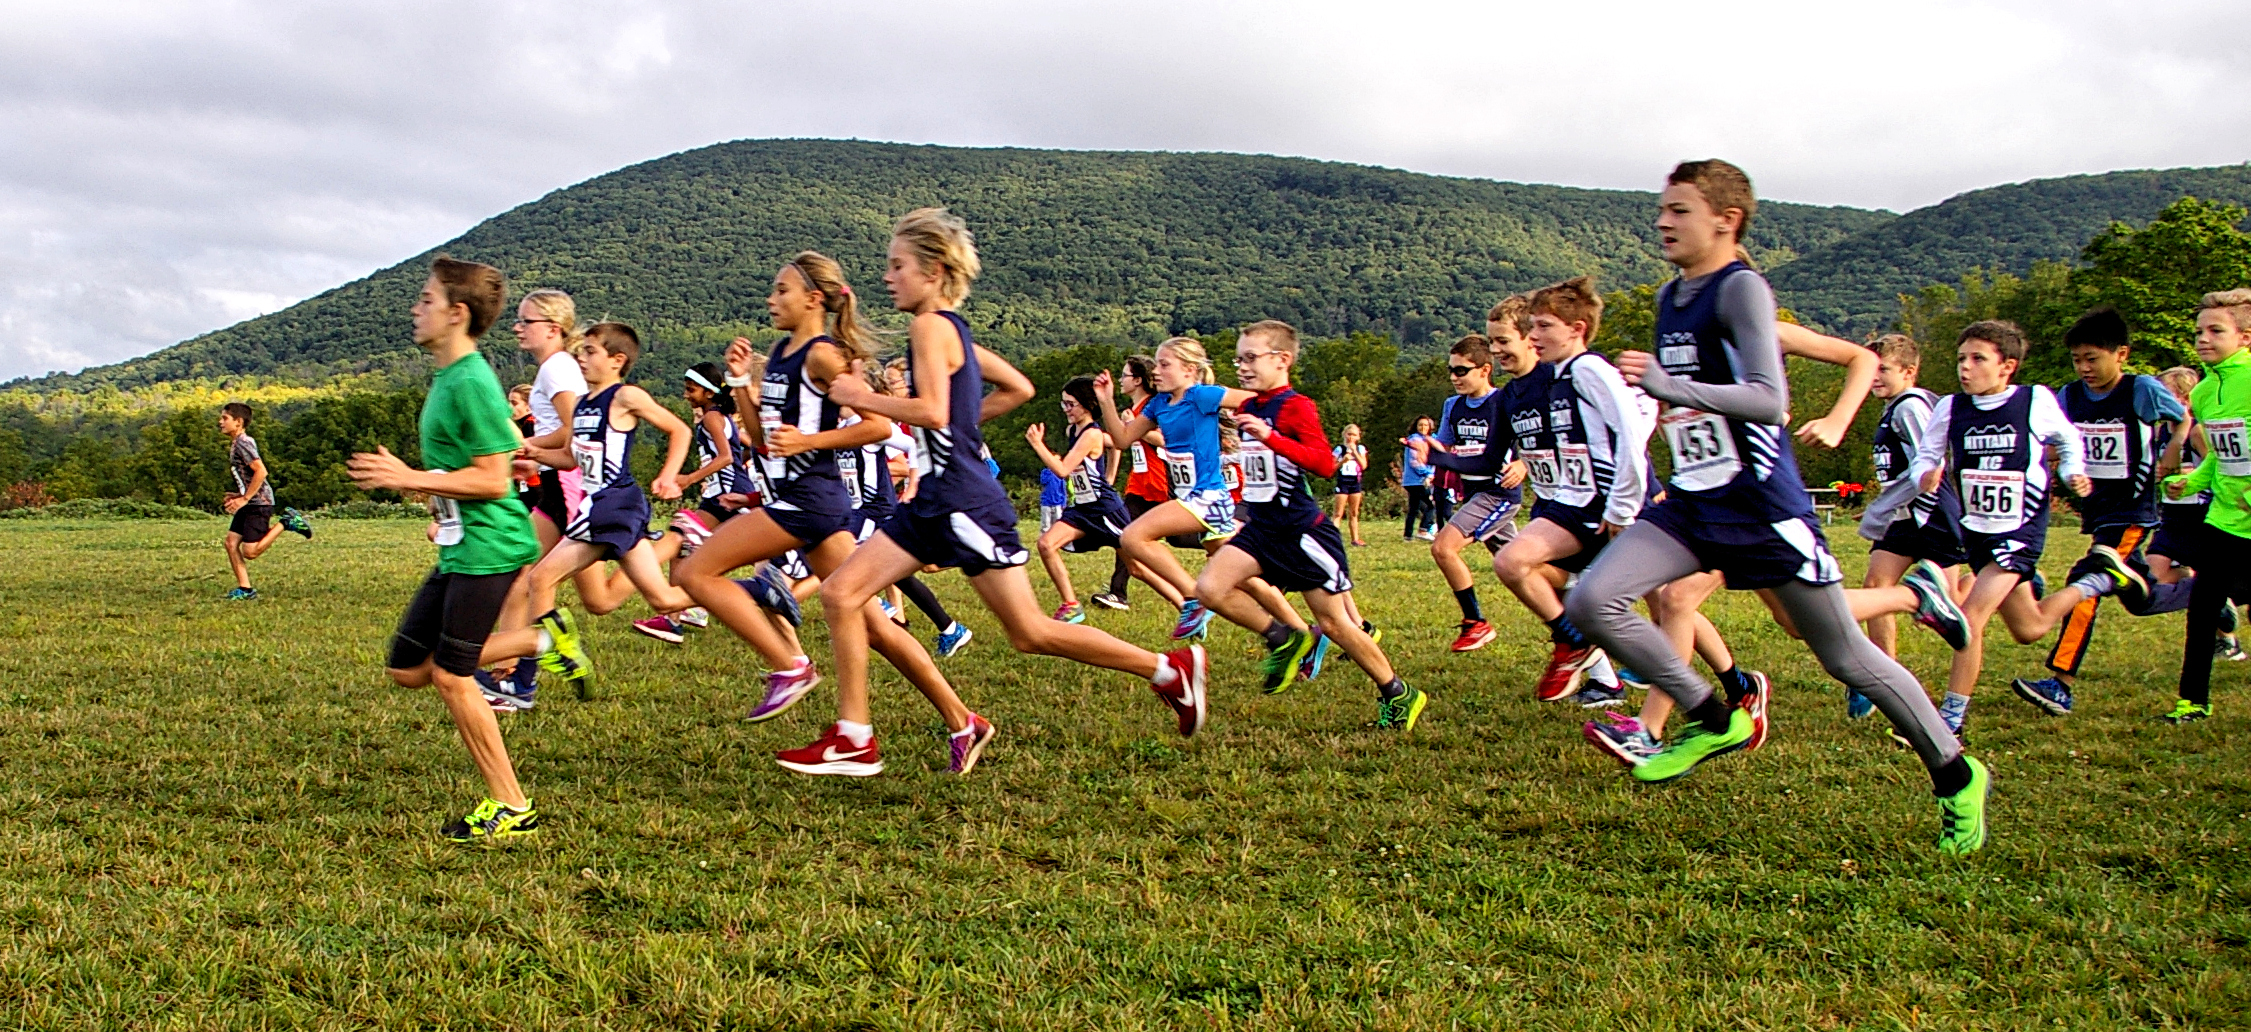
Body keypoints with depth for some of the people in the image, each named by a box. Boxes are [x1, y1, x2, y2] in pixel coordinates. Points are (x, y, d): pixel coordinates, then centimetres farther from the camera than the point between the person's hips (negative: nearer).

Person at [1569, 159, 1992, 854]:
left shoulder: (1742, 288, -13)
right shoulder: (1669, 299, 12)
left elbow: (1769, 402, -26)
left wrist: (1667, 387, -34)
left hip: (1763, 509, -7)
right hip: (1691, 506, 7)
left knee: (1845, 657, 2)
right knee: (1590, 602, -12)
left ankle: (1956, 777, 23)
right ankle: (1713, 719, 4)